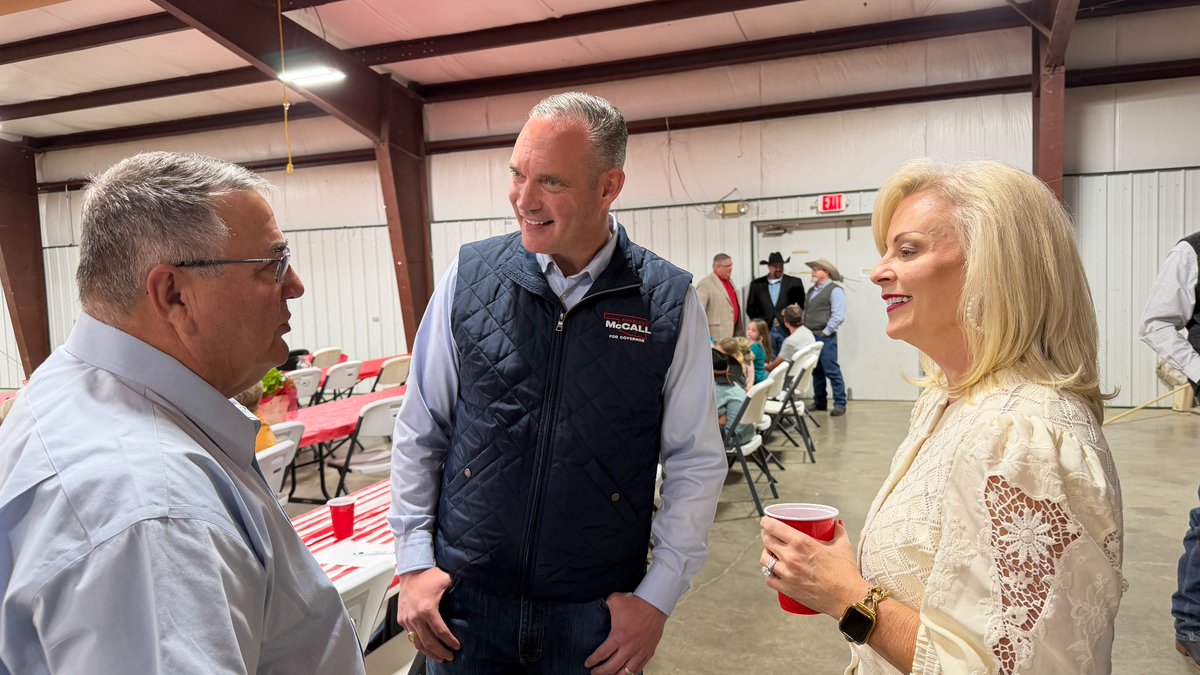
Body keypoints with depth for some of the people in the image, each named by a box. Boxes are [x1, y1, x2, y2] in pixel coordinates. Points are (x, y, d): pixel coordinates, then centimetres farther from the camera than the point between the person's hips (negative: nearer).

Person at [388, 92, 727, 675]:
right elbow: (419, 433, 2)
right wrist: (414, 560, 0)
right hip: (463, 597, 1)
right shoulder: (469, 278, -6)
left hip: (598, 610, 0)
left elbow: (695, 462, -3)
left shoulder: (670, 304, -9)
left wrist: (658, 596, -5)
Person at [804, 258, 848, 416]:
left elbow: (838, 316, -14)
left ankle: (840, 404, -2)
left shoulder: (835, 290, -6)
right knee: (816, 372, 12)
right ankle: (819, 402, 19)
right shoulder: (812, 290, 19)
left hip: (825, 337, -8)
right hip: (810, 337, 8)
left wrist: (825, 332, -13)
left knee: (832, 371, -7)